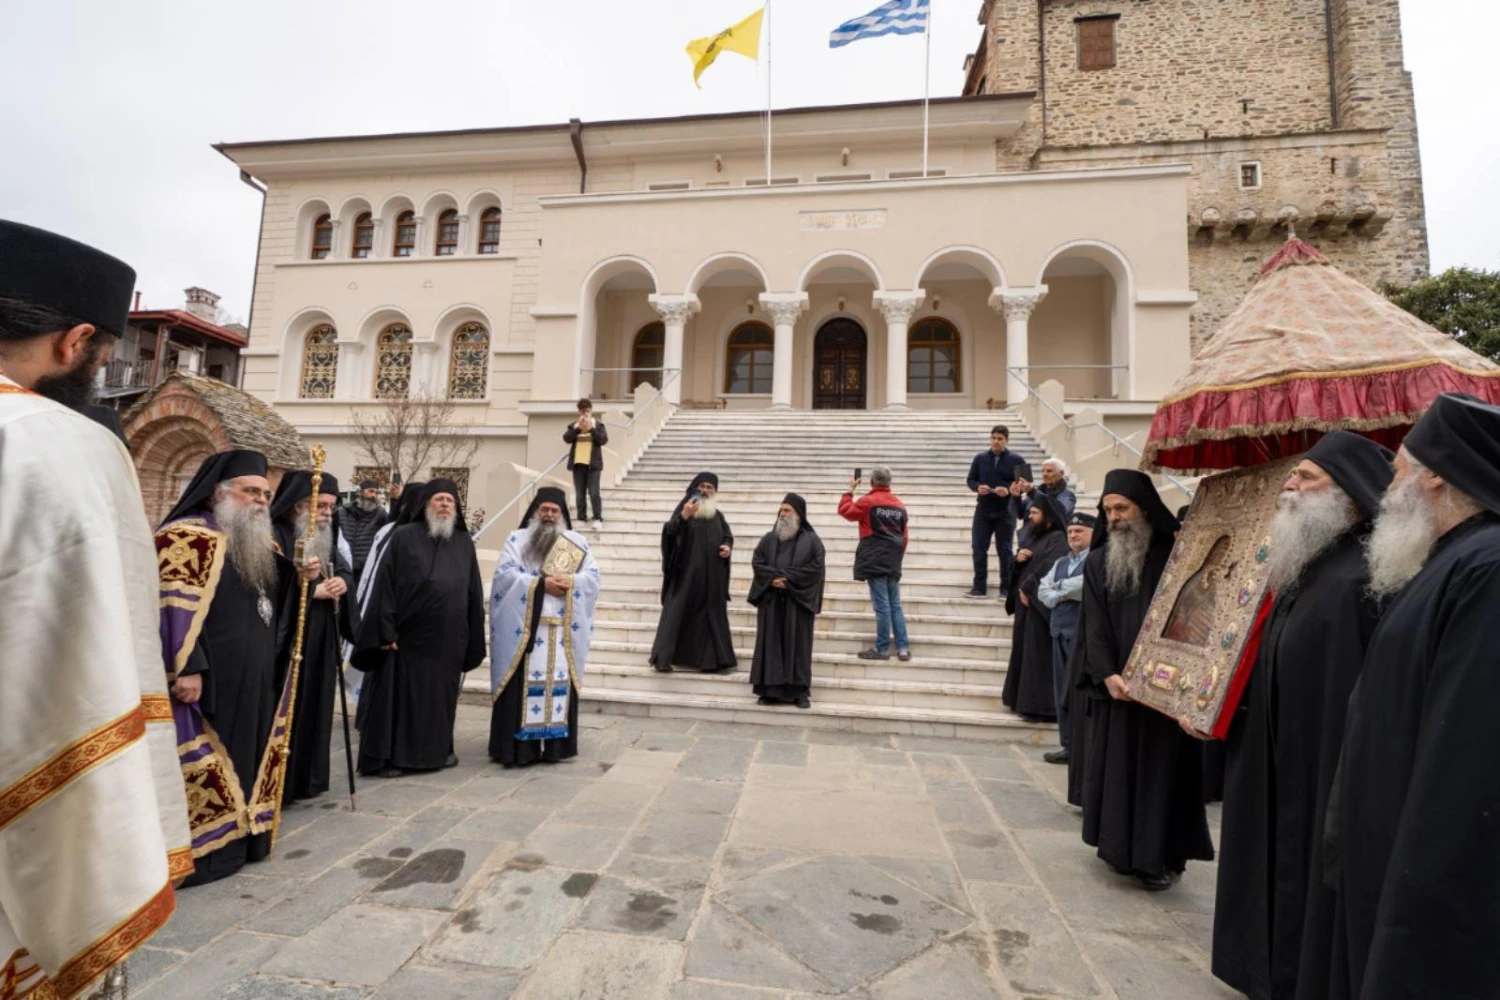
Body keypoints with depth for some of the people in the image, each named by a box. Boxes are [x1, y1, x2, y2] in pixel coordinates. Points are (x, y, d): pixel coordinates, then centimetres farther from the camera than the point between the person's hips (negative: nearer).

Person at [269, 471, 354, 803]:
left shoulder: (325, 539, 15)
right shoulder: (274, 535, -11)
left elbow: (345, 570, 12)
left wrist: (342, 582, -10)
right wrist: (313, 590, -19)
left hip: (321, 642, 8)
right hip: (287, 640, -8)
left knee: (314, 707, 13)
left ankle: (306, 778, 24)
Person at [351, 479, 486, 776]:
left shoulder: (464, 543, 7)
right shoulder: (404, 537, -3)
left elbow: (473, 592, 8)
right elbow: (385, 585, -7)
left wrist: (473, 637, 6)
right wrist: (386, 630, -12)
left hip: (448, 638, 4)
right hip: (408, 634, -3)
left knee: (441, 696, 14)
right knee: (399, 696, 4)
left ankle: (439, 749, 29)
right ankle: (386, 757, 16)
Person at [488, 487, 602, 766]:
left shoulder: (577, 542, 13)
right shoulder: (518, 539, 8)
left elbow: (593, 575, 4)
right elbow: (505, 574, -5)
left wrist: (569, 581, -15)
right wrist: (540, 584, -14)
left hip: (563, 629, 2)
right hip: (524, 626, -2)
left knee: (560, 683, 4)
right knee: (524, 684, -2)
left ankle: (555, 744, 13)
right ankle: (518, 746, 6)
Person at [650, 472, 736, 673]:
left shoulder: (717, 515, 12)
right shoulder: (684, 508, -2)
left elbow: (728, 536, 22)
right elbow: (669, 532, -14)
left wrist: (728, 547, -1)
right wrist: (683, 517, -32)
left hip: (711, 577, 5)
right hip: (686, 573, -5)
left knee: (712, 614, 7)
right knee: (677, 612, -5)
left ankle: (711, 659, 15)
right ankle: (663, 658, -1)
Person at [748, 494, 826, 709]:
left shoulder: (812, 540, 2)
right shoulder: (769, 538, 11)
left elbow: (815, 568, -8)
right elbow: (757, 562, 4)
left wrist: (787, 578, -14)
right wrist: (772, 578, -13)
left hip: (798, 600, -3)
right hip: (771, 600, 3)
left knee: (798, 645, 1)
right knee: (771, 644, 4)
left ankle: (800, 692, 7)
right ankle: (771, 690, 10)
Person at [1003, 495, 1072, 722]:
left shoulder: (1058, 539, -10)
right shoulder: (1036, 538, 18)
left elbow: (1049, 569, -22)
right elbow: (1020, 570, 18)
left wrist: (1026, 589, -16)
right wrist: (1017, 559, -4)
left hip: (1041, 606, -9)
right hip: (1028, 605, 9)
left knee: (1039, 657, -7)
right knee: (1026, 656, 12)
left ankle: (1041, 706, -1)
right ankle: (1026, 702, 19)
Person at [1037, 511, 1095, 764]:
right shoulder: (1061, 562, 18)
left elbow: (1086, 585, -21)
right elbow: (1043, 591, 10)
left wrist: (1058, 587, -4)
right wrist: (1066, 595, -8)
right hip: (1060, 630, 7)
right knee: (1062, 692, 10)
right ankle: (1069, 745, 19)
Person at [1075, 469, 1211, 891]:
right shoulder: (1098, 562, 4)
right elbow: (1094, 625, -2)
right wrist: (1107, 674, -15)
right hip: (1116, 684, 3)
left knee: (1160, 768, 6)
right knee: (1115, 766, 10)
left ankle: (1162, 856, 20)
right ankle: (1121, 847, 26)